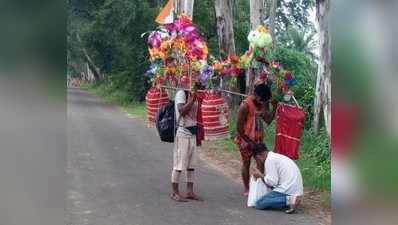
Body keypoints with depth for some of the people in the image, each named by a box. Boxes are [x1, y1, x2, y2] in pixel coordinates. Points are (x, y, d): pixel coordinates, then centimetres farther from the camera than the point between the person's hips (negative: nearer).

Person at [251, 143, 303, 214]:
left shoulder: (269, 160, -6)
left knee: (259, 204, -8)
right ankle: (291, 199, 6)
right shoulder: (277, 156, 22)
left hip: (288, 190, -10)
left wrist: (260, 175, 1)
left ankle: (288, 200, -17)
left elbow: (272, 182, -12)